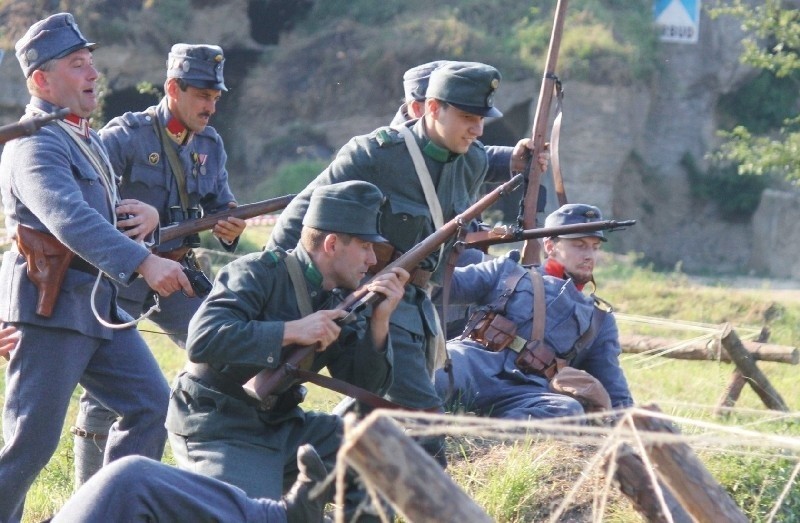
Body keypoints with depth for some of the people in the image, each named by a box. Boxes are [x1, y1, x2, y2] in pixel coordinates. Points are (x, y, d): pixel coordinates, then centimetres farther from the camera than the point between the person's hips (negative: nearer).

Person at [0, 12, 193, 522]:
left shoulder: (88, 140, 17)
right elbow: (69, 219, -30)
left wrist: (143, 214, -1)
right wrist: (145, 263, -40)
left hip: (100, 305, 9)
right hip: (50, 310, -9)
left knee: (152, 403, 7)